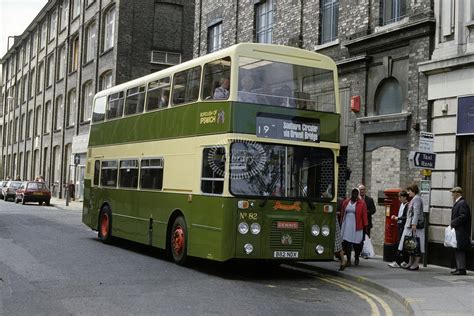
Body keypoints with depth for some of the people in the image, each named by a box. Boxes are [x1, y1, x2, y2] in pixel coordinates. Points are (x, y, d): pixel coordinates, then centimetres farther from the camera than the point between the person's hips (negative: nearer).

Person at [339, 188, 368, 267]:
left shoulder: (362, 203, 0)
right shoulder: (345, 202, 10)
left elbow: (364, 215, -1)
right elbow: (342, 213, 14)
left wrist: (365, 225, -3)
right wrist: (341, 223, 12)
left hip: (356, 226, -3)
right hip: (347, 225, 3)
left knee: (356, 243, 1)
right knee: (347, 242, -2)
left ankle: (356, 258, 23)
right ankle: (348, 260, 3)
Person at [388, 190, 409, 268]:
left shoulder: (407, 205, -14)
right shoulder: (401, 204, 15)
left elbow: (407, 217, -19)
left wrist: (398, 218, -15)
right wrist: (395, 217, 8)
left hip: (404, 226, -9)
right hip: (400, 226, 9)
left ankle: (397, 262, -7)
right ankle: (403, 261, 16)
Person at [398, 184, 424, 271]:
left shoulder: (416, 199, -12)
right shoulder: (414, 199, 19)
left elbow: (416, 212, -20)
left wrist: (414, 224, -25)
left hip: (415, 225, -10)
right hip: (410, 225, 10)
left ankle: (416, 264, -3)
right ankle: (411, 263, 17)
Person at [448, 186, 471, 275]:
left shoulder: (462, 203, -14)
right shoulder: (458, 203, 18)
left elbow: (463, 216, -21)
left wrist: (453, 223, -17)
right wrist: (453, 223, 11)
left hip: (461, 232, -10)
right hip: (458, 232, 10)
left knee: (460, 250, -9)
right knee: (458, 251, 12)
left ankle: (461, 269, -7)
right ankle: (459, 268, 17)